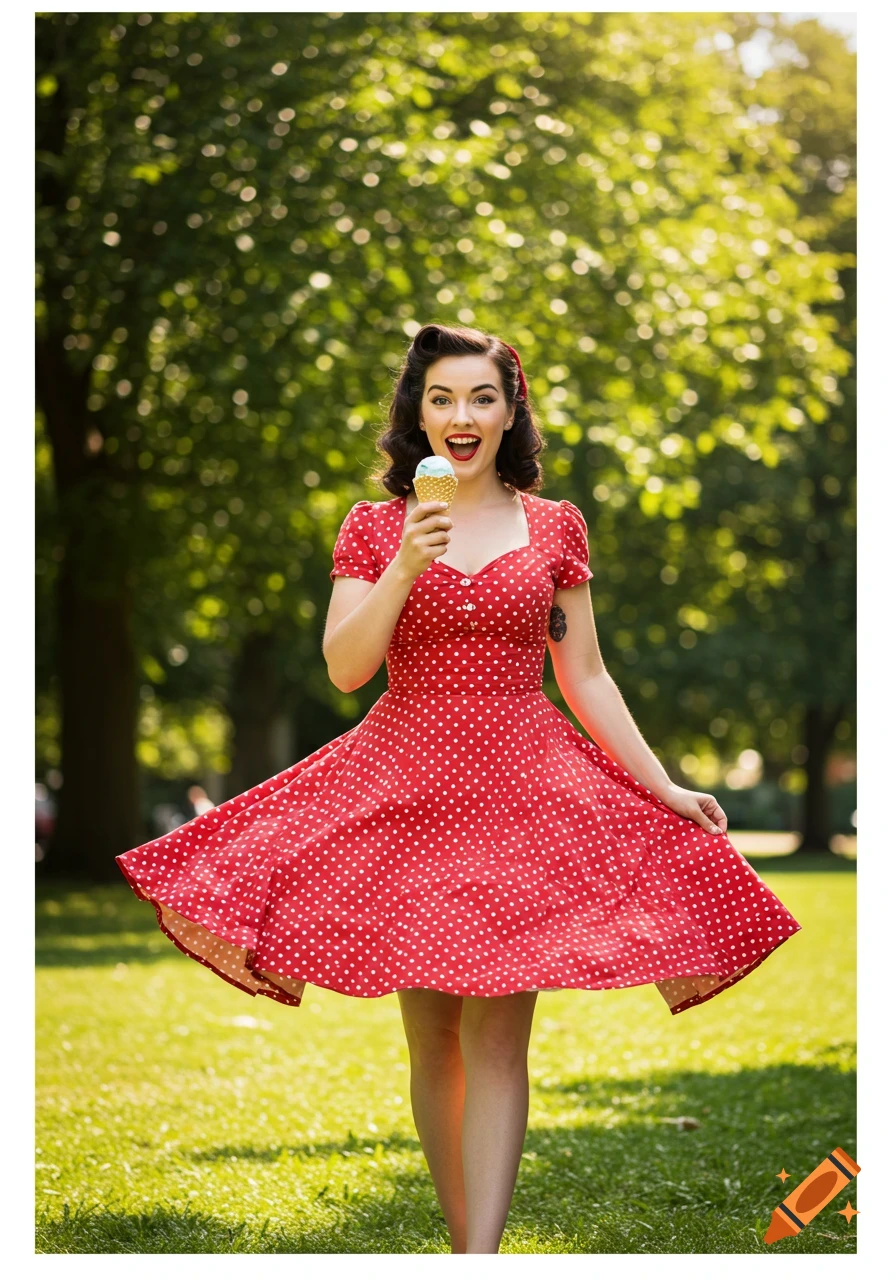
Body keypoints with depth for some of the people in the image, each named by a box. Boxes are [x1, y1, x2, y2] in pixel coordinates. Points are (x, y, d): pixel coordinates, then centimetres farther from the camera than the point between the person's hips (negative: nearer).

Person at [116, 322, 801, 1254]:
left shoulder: (555, 526, 7)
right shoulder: (375, 528, 5)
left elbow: (585, 677, 10)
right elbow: (343, 669, -4)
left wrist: (662, 786, 5)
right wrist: (404, 566, -16)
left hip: (526, 785, -1)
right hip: (404, 789, 1)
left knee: (495, 1035, -9)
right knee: (432, 1037, 4)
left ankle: (480, 1258, -15)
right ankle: (466, 1241, 16)